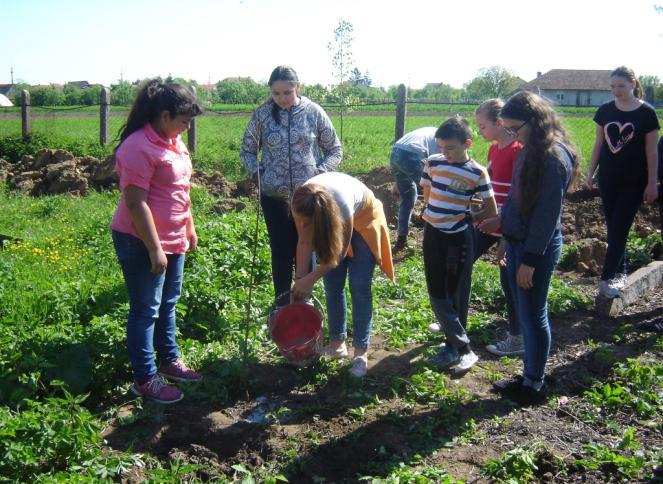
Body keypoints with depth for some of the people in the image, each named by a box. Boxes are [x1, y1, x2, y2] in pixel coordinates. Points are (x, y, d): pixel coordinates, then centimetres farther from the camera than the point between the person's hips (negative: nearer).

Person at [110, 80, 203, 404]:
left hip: (173, 239, 9)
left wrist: (189, 228, 20)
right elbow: (136, 202, -23)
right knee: (146, 310, 1)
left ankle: (169, 361, 34)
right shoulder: (139, 146, -20)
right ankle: (144, 379, 13)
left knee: (168, 303, 19)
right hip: (143, 243, -9)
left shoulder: (172, 141, 10)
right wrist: (155, 249, -22)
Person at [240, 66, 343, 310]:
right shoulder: (263, 114, -1)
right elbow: (247, 150, 11)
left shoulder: (314, 112, -3)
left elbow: (335, 150, 5)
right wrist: (256, 172, -6)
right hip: (274, 197, 1)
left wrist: (319, 173, -9)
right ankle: (281, 304, 22)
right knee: (281, 252, 9)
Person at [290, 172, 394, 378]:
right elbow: (305, 242, -18)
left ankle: (361, 351, -4)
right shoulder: (301, 203, -32)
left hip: (363, 220, -4)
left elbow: (340, 251, -28)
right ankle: (337, 342, 15)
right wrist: (300, 280, -23)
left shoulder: (342, 201, -42)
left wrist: (310, 279, -27)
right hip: (330, 223, 4)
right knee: (333, 286, 1)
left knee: (359, 287, -10)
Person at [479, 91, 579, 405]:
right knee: (524, 313, 16)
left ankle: (534, 385, 18)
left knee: (533, 315, 3)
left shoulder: (554, 157, -20)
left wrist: (530, 260, -20)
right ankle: (529, 375, 29)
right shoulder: (531, 151, 8)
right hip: (518, 241, 9)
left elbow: (548, 213, -21)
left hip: (538, 248, -9)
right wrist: (501, 221, 27)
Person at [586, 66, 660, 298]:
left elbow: (652, 151, -5)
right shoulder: (605, 111, 3)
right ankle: (620, 272, 21)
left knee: (620, 229, -5)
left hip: (634, 182, -3)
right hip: (608, 179, 4)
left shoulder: (646, 113, -6)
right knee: (613, 229, 8)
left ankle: (606, 279, -4)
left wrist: (652, 183, -7)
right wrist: (590, 172, 8)